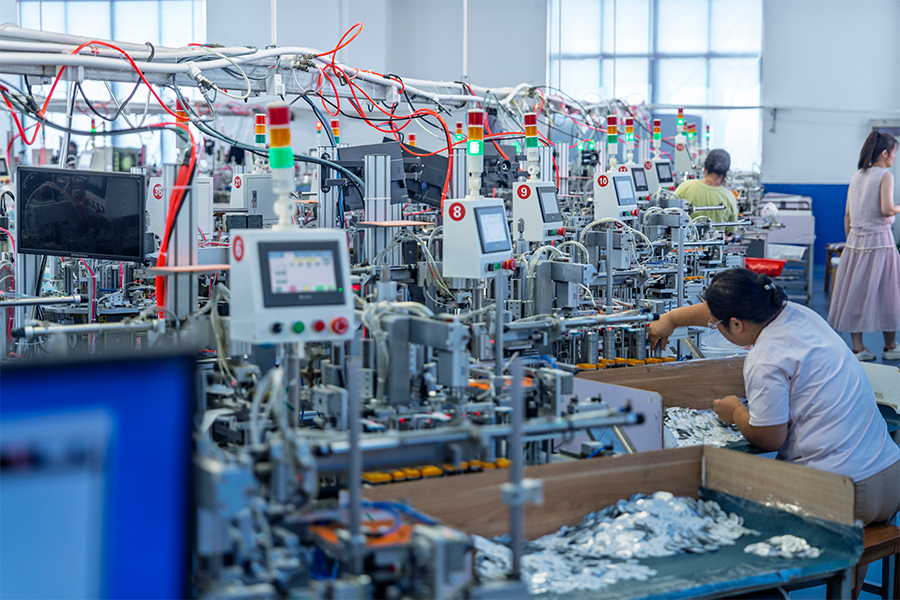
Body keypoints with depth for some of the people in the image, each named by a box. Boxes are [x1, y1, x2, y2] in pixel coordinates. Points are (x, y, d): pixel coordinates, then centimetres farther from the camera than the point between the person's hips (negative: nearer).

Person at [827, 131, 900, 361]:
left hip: (855, 239, 6)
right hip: (879, 240, -6)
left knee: (856, 291, 7)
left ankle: (857, 347, 9)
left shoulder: (857, 176, 10)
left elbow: (847, 215, 12)